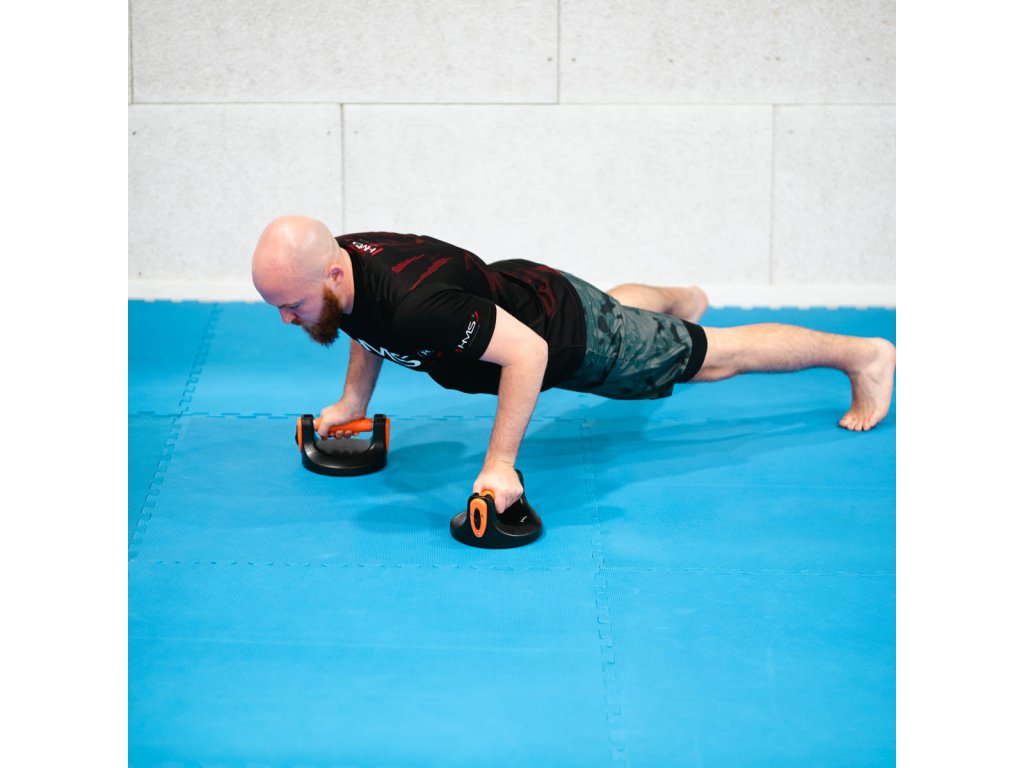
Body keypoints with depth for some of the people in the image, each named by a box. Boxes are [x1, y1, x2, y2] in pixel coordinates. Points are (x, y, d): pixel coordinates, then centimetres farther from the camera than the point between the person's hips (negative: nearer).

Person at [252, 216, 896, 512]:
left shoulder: (417, 300, -45)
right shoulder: (342, 262, -18)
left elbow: (527, 353, -41)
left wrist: (500, 464, -40)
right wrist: (353, 404, 6)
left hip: (572, 336, -7)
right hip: (517, 289, 8)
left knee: (716, 356, 12)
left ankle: (862, 355, 31)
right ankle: (682, 299, 74)